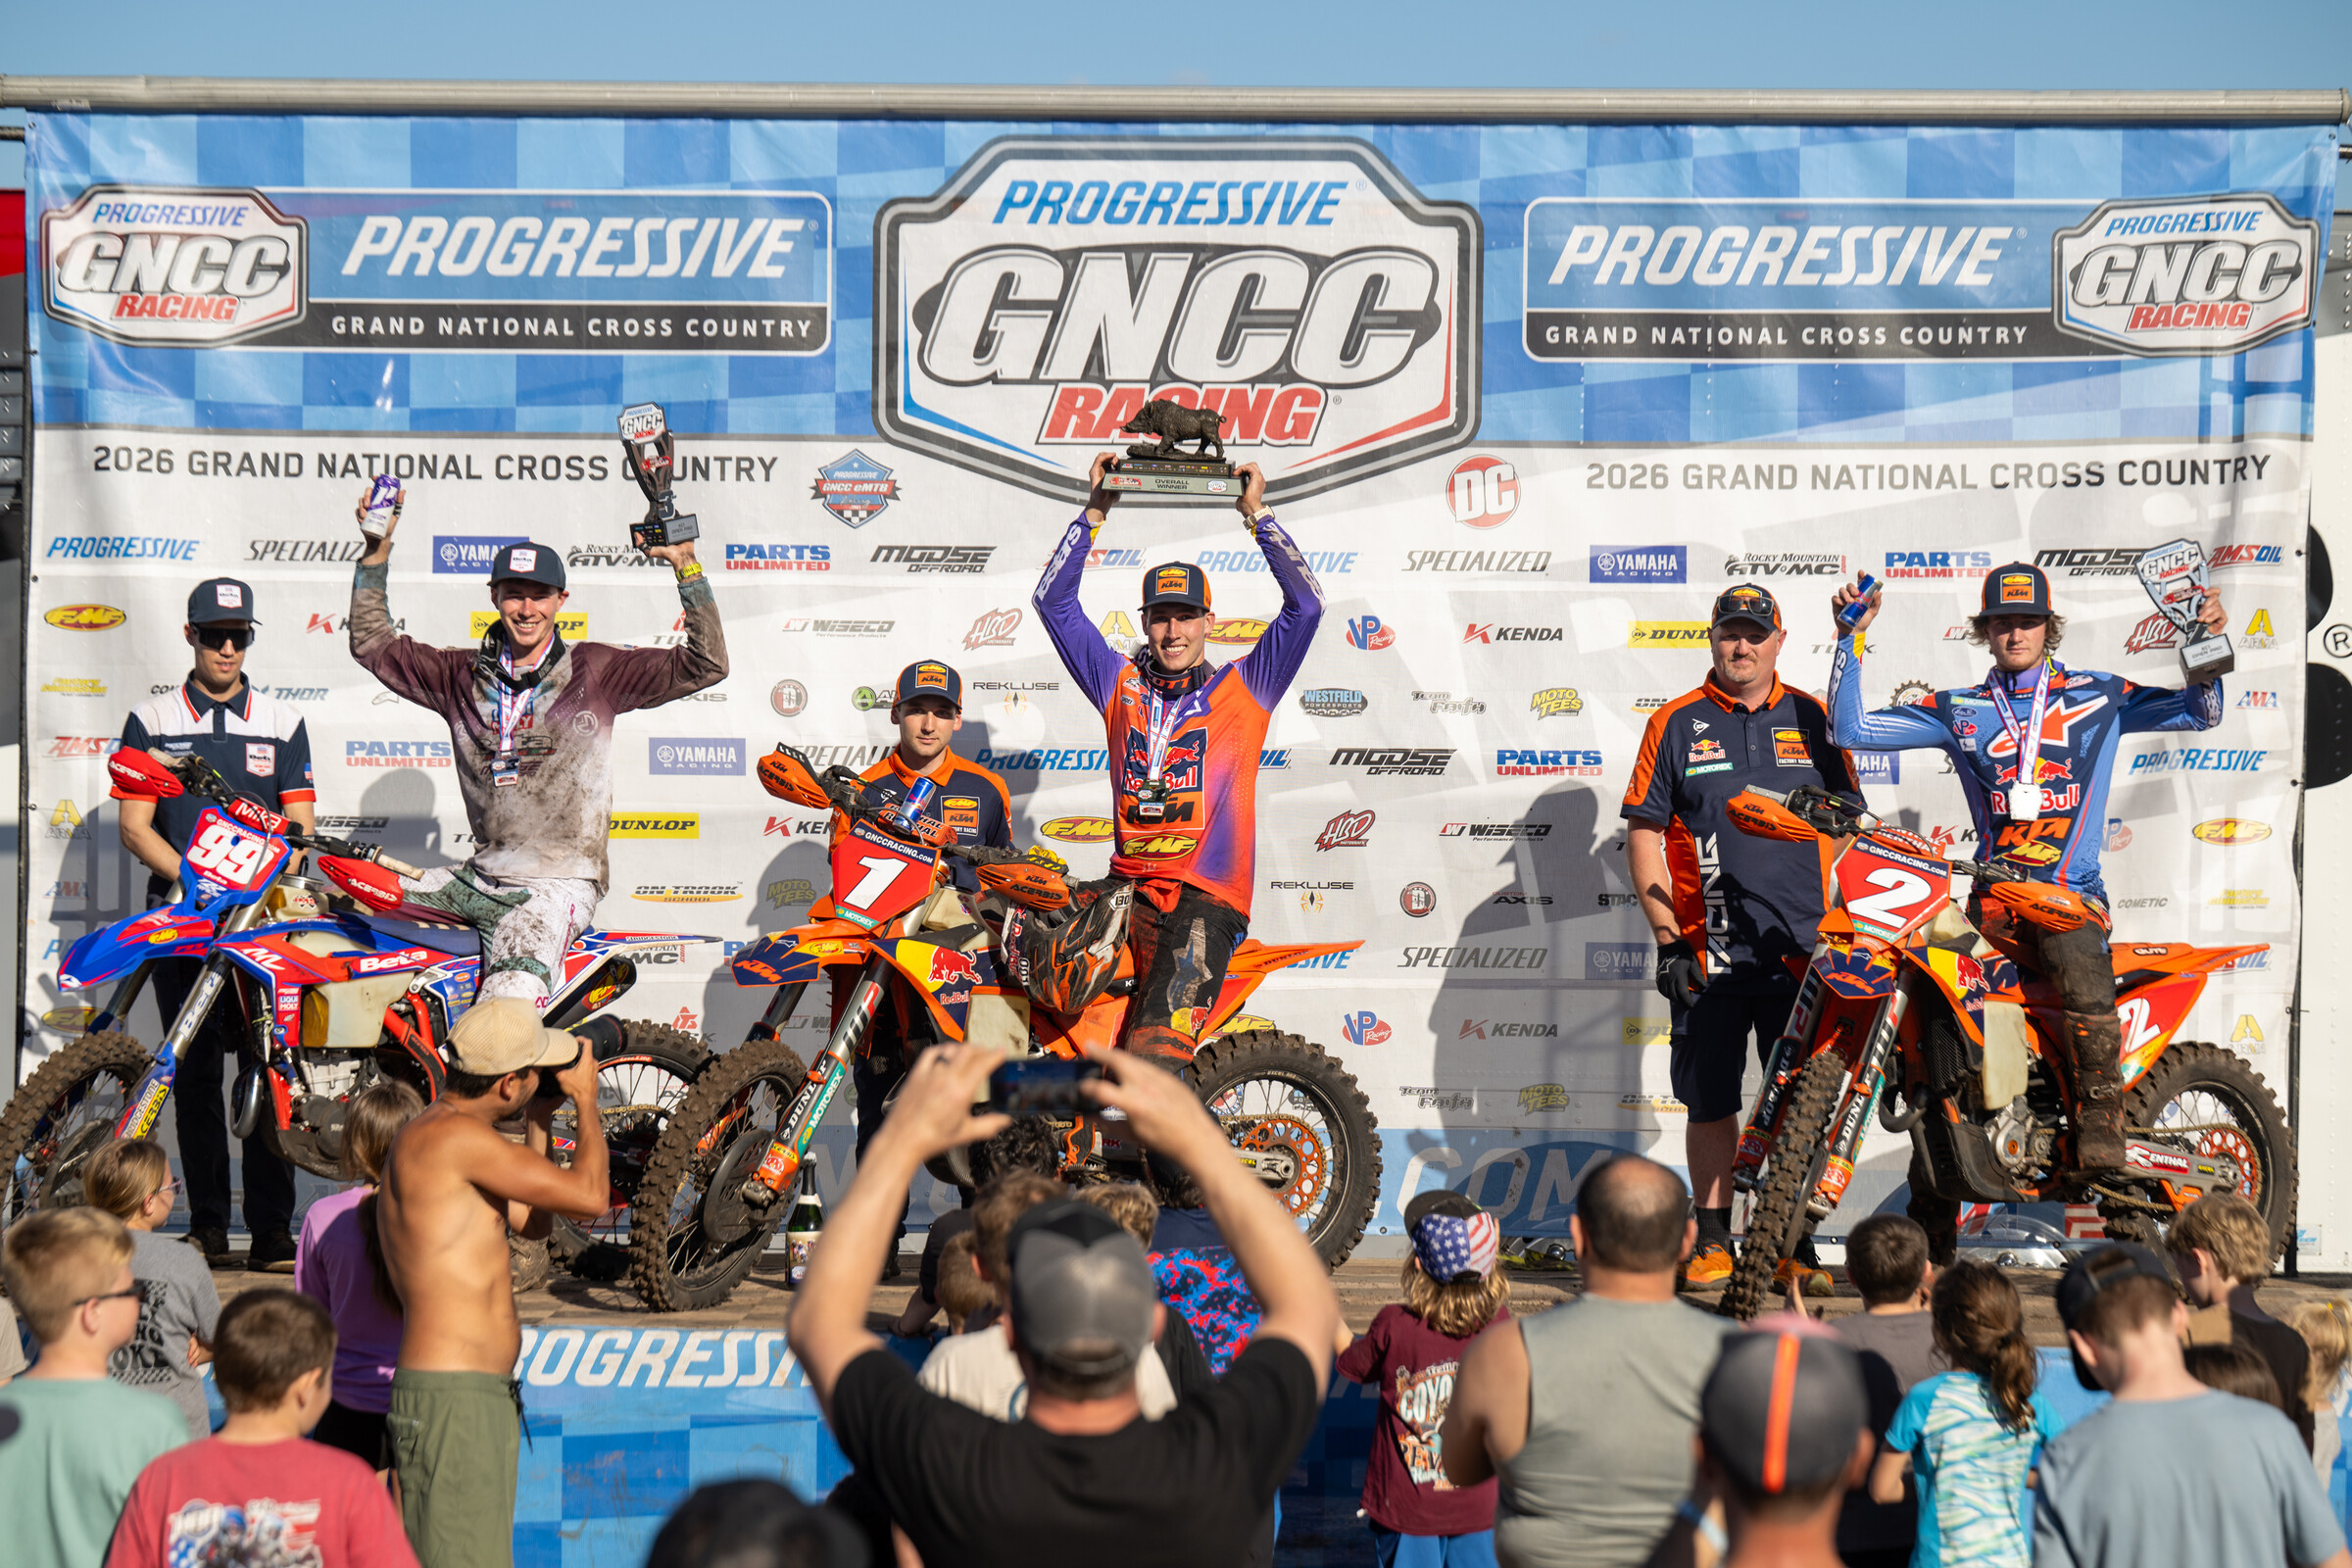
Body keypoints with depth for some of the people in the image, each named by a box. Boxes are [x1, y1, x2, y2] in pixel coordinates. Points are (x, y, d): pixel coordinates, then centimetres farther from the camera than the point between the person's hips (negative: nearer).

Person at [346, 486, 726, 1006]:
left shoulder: (597, 670, 1)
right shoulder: (462, 675, 11)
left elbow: (706, 664, -4)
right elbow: (372, 644, 17)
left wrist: (688, 569, -13)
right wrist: (377, 553, 8)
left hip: (559, 886, -6)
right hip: (479, 879, 6)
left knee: (510, 1002, -29)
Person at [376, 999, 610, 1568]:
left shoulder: (441, 1135, 15)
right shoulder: (453, 1135, -17)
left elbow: (533, 1222, 26)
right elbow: (588, 1195, -16)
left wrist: (539, 1120, 20)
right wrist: (585, 1100, 0)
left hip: (485, 1396, 11)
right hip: (449, 1402, -11)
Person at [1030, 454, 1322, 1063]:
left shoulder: (1242, 688, 11)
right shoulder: (1120, 683, 20)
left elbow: (1305, 606, 3)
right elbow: (1053, 600, 19)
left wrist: (1258, 515, 5)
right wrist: (1094, 513, 13)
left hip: (1207, 899, -4)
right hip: (1128, 889, 4)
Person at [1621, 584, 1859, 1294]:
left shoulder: (1812, 719, 10)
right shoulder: (1676, 724, 4)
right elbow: (1644, 832, 2)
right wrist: (1667, 939, -4)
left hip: (1804, 947, 1)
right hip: (1708, 954, -1)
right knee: (1710, 1100, 4)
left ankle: (1793, 1246, 12)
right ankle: (1713, 1241, 16)